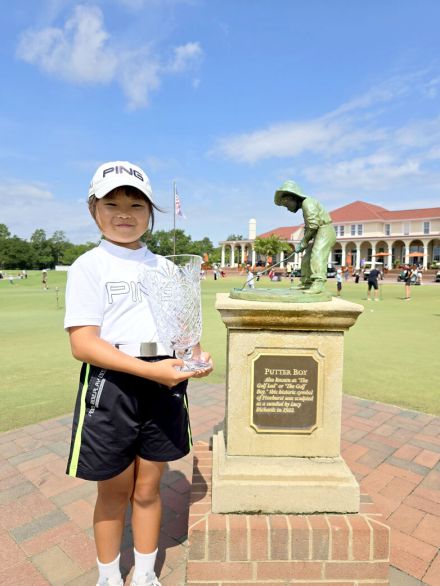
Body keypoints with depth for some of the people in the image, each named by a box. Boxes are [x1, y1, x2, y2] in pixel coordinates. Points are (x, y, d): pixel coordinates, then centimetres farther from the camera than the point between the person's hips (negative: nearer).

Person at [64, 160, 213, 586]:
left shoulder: (163, 267, 8)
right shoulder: (89, 266, -7)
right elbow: (83, 344, -16)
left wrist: (196, 355, -8)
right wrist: (149, 370, -26)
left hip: (164, 385, 4)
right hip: (110, 387, -3)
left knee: (147, 490, 18)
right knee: (114, 493, 16)